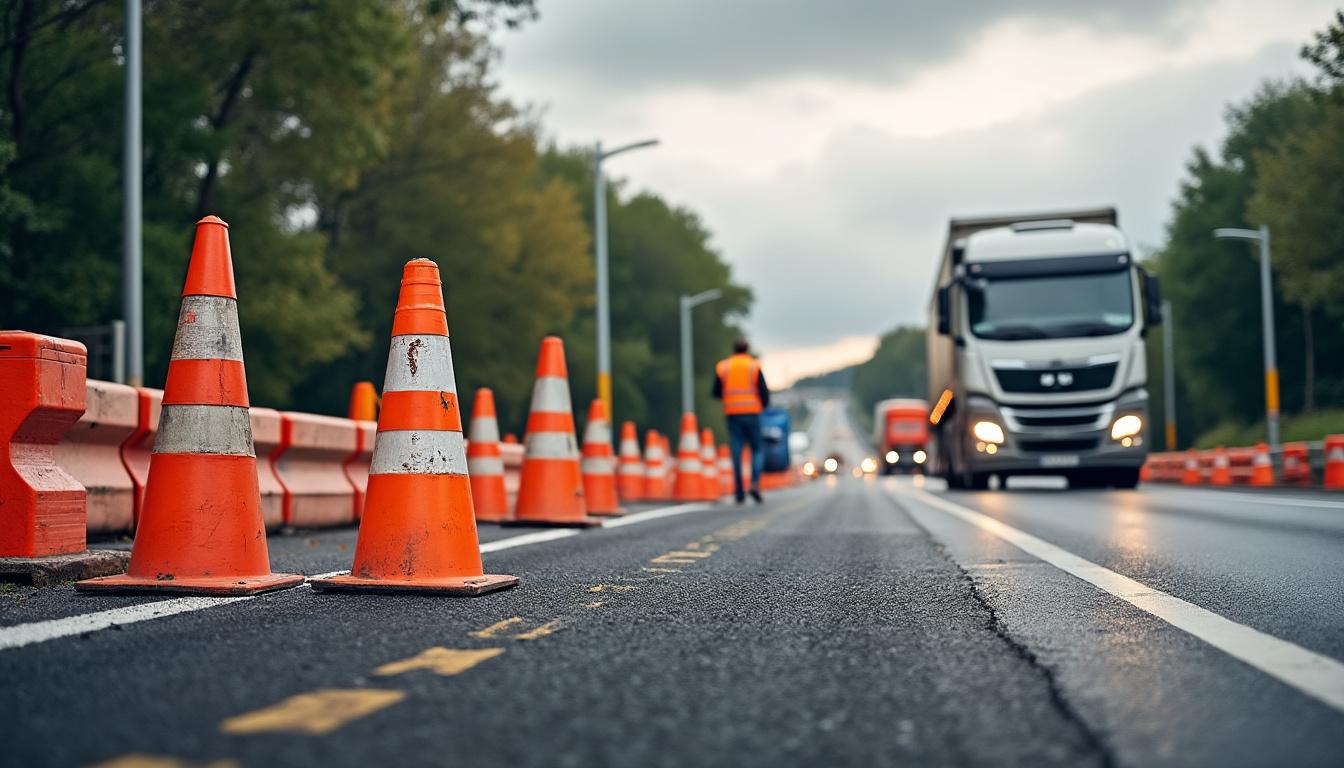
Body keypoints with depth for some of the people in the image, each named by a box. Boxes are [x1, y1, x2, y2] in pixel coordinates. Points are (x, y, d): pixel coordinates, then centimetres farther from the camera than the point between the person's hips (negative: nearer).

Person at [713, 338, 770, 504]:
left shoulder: (722, 367, 5)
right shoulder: (754, 366, -1)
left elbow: (716, 392, 6)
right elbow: (764, 391, -5)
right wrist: (765, 404, 16)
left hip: (732, 414, 2)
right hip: (752, 413, -2)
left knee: (736, 452, 2)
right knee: (758, 449, 9)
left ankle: (739, 492, -2)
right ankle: (755, 483, -12)